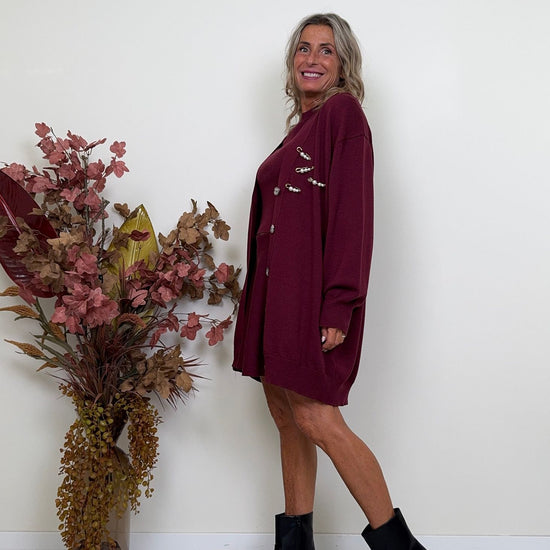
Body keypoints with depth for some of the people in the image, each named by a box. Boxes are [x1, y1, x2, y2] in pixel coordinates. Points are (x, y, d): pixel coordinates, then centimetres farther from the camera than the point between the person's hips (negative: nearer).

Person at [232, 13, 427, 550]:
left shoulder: (342, 112, -6)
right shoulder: (302, 125, 19)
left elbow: (352, 214, -15)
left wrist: (340, 306, -21)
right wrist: (255, 292, 15)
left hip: (313, 286, -9)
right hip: (276, 284, 9)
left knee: (314, 417, -9)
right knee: (284, 411, 11)